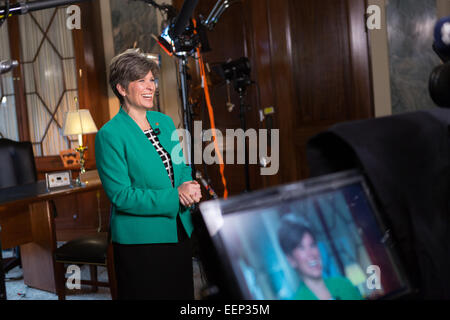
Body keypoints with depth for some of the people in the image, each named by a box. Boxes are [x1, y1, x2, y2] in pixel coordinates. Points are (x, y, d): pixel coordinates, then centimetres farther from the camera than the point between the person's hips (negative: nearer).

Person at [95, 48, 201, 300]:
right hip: (140, 240, -6)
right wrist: (175, 196, -21)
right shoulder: (110, 135, -13)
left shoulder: (165, 122, 8)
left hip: (180, 231, 7)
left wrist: (189, 186, -7)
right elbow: (120, 196, -17)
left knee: (182, 293, 16)